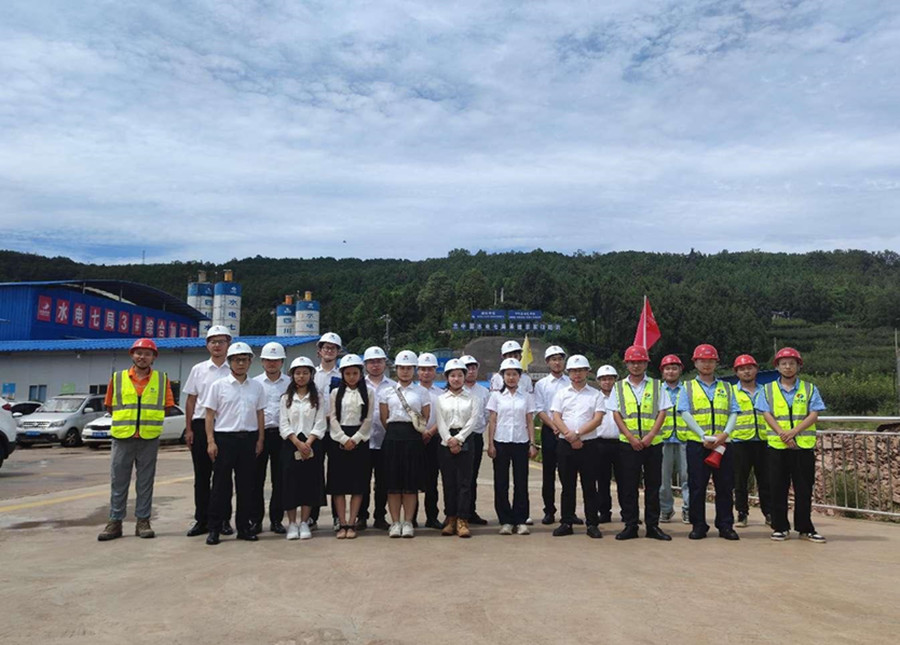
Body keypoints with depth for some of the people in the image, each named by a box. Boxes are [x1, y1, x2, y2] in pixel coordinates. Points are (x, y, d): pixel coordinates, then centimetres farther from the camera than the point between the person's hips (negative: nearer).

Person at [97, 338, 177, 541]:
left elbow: (168, 406, 7)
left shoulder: (162, 379, 6)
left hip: (149, 439, 0)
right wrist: (126, 417, 3)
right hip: (122, 438, 1)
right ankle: (115, 522, 14)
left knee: (145, 482, 6)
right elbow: (110, 407, 13)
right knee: (118, 482, 5)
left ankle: (143, 521, 14)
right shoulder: (117, 378, 7)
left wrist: (150, 416, -1)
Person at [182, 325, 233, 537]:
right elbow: (190, 400, 9)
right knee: (201, 475, 8)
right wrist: (189, 429, 4)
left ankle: (224, 520, 13)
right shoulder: (198, 369, 8)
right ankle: (201, 520, 16)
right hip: (201, 425, 2)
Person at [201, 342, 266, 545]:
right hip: (224, 438, -3)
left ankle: (243, 527, 18)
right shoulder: (219, 386, 1)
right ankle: (214, 528, 10)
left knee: (246, 484, 7)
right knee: (221, 484, 1)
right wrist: (211, 441, -7)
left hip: (249, 438, 3)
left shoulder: (256, 387, 9)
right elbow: (210, 415, 0)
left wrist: (260, 440, 6)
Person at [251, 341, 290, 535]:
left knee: (279, 479, 5)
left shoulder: (290, 384, 7)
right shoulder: (254, 383, 7)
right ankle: (256, 520, 12)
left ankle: (276, 519, 15)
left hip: (282, 434, 0)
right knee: (257, 478, 2)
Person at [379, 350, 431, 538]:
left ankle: (408, 522, 11)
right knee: (393, 482, 2)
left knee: (411, 483, 2)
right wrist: (394, 432, 5)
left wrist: (416, 431, 4)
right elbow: (384, 419, 9)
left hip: (413, 438, -1)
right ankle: (395, 523, 10)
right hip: (393, 437, 1)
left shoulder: (421, 392, 7)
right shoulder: (388, 392, 8)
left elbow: (426, 419, 8)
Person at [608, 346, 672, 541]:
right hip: (627, 444, 0)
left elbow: (662, 412, 2)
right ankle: (630, 526, 9)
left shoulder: (656, 386, 8)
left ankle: (653, 525, 13)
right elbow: (616, 414, 2)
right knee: (628, 486, 1)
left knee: (653, 485, 4)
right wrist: (631, 437, -9)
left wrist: (650, 436, -10)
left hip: (652, 443, 0)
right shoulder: (619, 387, 8)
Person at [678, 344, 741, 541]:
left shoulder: (726, 388, 15)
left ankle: (726, 526, 13)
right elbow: (685, 413, -3)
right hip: (697, 443, -2)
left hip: (723, 443, 2)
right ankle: (698, 526, 9)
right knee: (697, 486, 0)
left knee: (725, 486, 4)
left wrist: (725, 433, -11)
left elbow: (733, 413, 7)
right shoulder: (688, 387, 8)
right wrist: (704, 436, -13)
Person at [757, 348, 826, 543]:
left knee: (804, 489, 4)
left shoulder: (809, 389, 8)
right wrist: (783, 435, -15)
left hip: (804, 446, 0)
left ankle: (805, 528, 15)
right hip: (777, 446, 0)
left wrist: (794, 431, -16)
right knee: (778, 488, 4)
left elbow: (814, 415, -2)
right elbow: (767, 415, -1)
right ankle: (780, 527, 13)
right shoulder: (768, 389, 8)